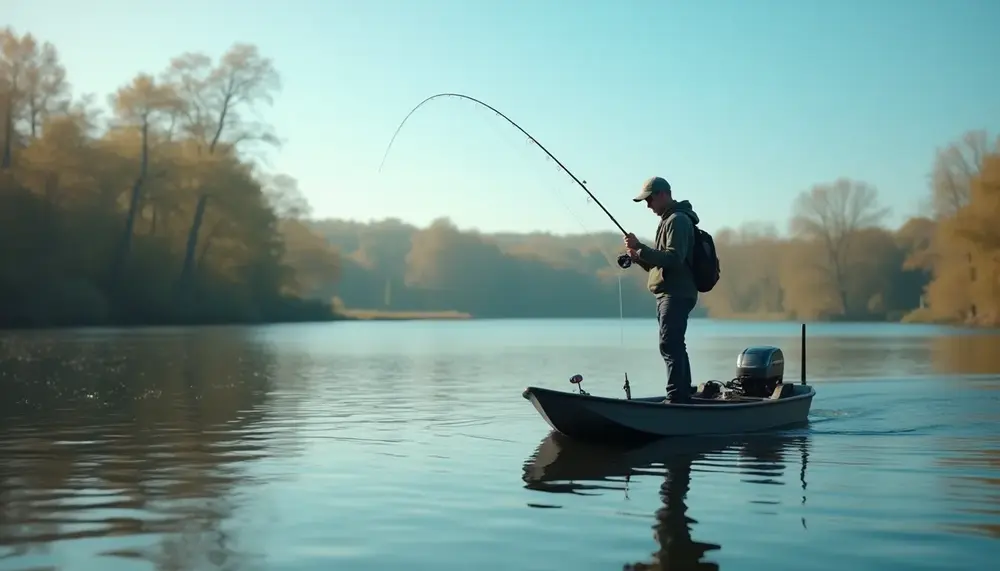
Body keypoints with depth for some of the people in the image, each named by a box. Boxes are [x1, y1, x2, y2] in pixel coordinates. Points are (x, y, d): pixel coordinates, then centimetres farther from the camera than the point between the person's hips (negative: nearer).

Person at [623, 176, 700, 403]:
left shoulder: (678, 220, -10)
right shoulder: (668, 221, 23)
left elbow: (674, 257, -23)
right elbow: (657, 264, 24)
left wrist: (640, 250, -20)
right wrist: (638, 254, 7)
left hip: (676, 295, -11)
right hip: (669, 294, 11)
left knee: (670, 345, -16)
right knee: (675, 346, 13)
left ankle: (676, 397, -18)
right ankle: (683, 396, 19)